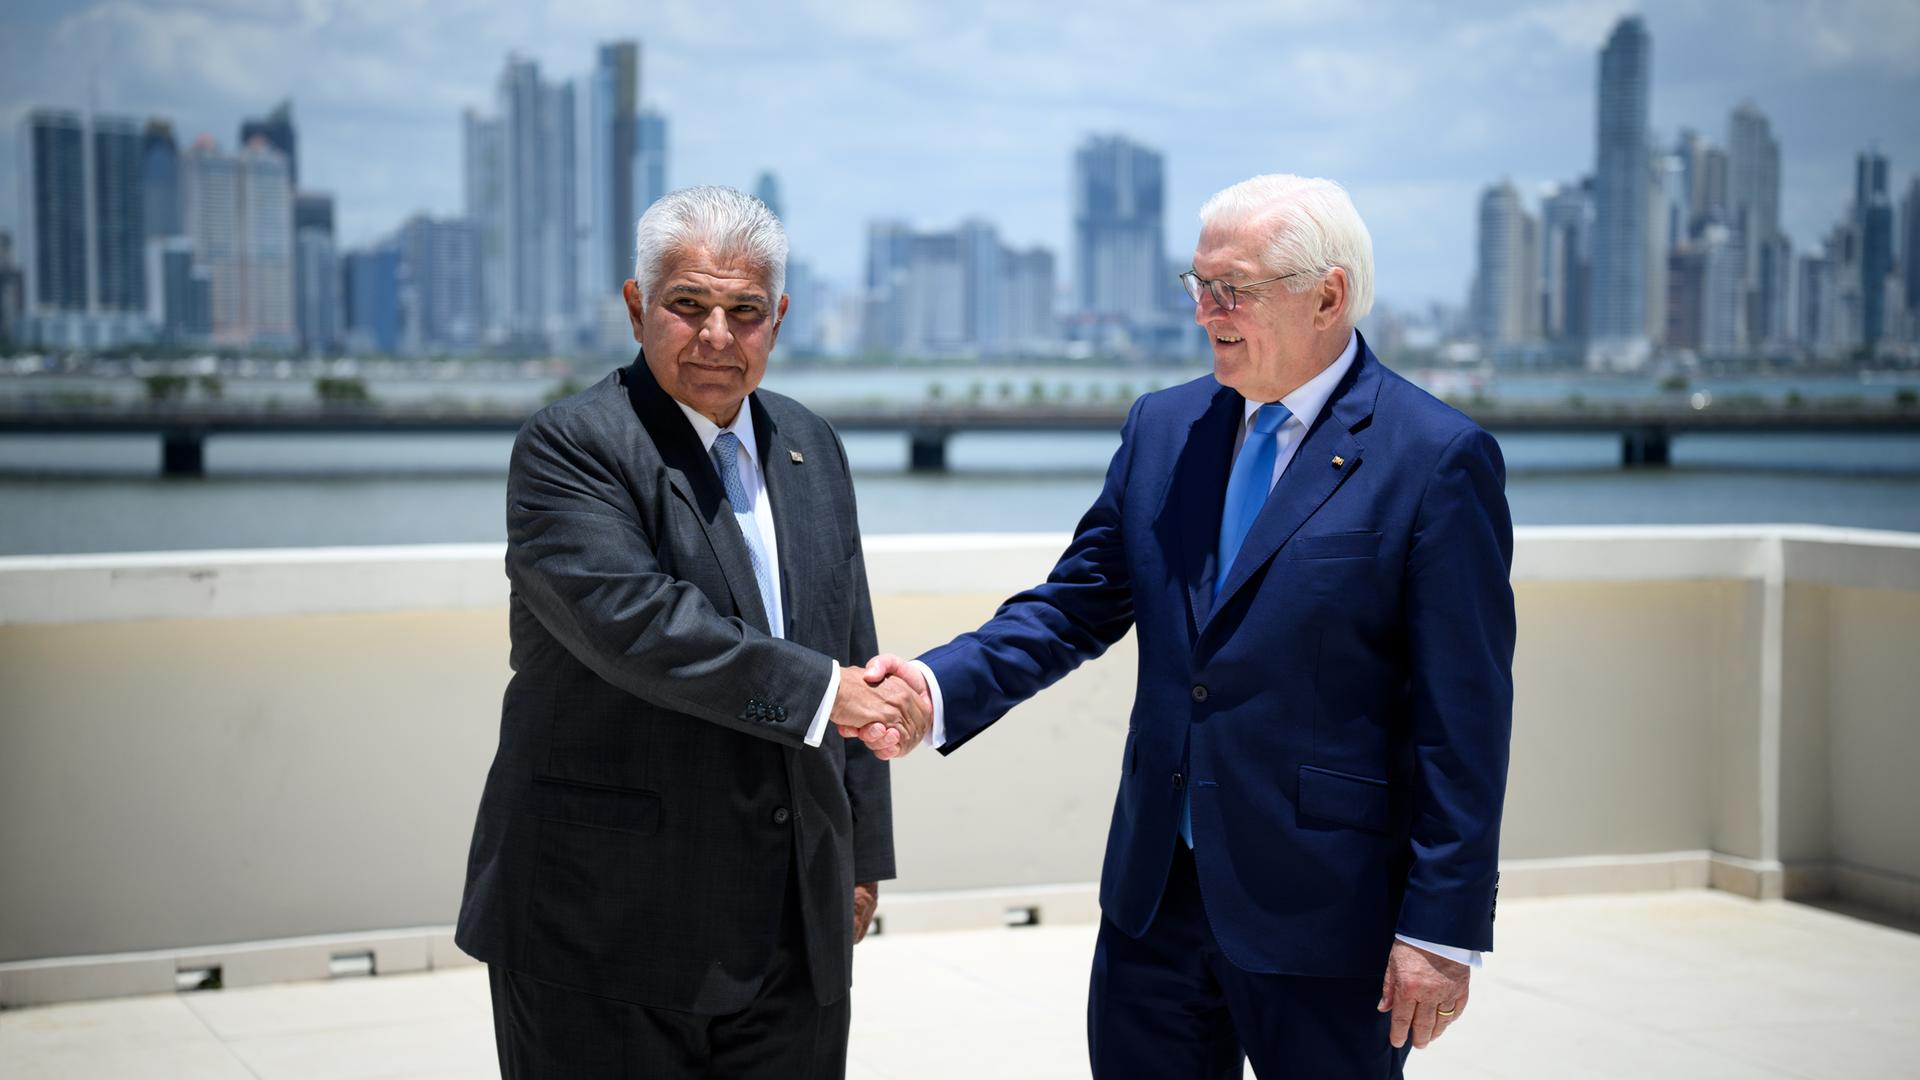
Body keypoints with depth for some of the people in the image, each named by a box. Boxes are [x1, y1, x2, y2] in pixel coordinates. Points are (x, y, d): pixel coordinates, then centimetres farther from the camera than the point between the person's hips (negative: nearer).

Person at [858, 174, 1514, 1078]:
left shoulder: (1437, 460, -11)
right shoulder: (1163, 428, 8)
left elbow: (1463, 716, -12)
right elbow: (1076, 605, 8)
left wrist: (1444, 928, -13)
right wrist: (940, 688, -10)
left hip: (1321, 907, -5)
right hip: (1156, 892, 5)